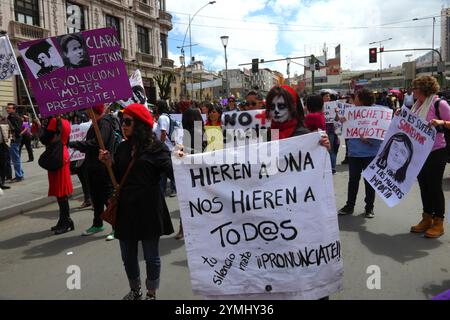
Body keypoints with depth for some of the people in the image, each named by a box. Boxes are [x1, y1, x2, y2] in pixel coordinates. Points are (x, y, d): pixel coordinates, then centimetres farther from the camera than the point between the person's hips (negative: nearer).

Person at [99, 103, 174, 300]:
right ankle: (135, 291, 41)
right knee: (128, 256, 18)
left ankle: (151, 294, 31)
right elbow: (117, 178, 13)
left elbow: (172, 173, -18)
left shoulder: (156, 147, -9)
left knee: (151, 256, 10)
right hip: (125, 209, 6)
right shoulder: (123, 147, 8)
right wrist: (109, 163, -3)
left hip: (148, 210, -6)